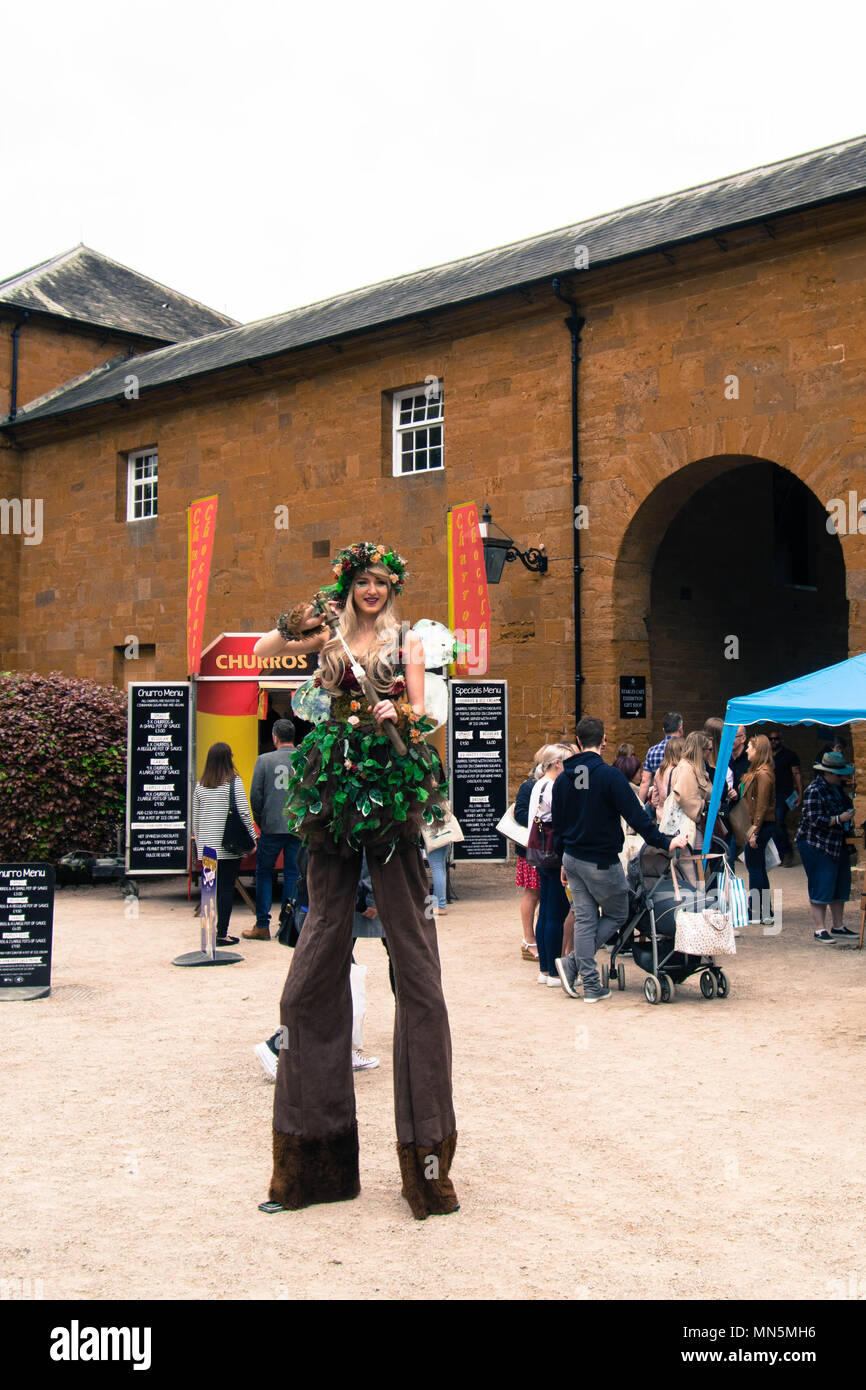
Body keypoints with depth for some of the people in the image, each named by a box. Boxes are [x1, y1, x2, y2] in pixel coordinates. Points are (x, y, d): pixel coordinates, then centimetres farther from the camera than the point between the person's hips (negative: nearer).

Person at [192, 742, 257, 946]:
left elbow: (195, 819, 13)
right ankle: (222, 934, -4)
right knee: (227, 887, -2)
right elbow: (244, 813, -8)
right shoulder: (234, 781, -6)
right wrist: (252, 838, 1)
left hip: (206, 846, 4)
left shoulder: (200, 785, 7)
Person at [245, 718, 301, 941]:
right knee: (293, 874, 8)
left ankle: (262, 926, 7)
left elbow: (255, 795, -3)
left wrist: (261, 821, 10)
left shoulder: (264, 760, -4)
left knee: (264, 873, 10)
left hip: (272, 827, -1)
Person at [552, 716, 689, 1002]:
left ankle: (591, 986, 8)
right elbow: (636, 815, -17)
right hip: (602, 861, -6)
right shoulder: (609, 775, -16)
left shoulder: (563, 779, 5)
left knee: (584, 919, 9)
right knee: (616, 916, 11)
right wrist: (665, 842, -9)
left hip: (573, 858, 6)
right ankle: (572, 963, 1)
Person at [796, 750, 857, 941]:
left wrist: (850, 815, 10)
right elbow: (815, 820, -21)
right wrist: (839, 819, -25)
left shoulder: (838, 788, 11)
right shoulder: (814, 790, -16)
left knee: (840, 887, 12)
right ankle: (819, 929, -3)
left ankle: (837, 926, 23)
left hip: (838, 846, 9)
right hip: (816, 846, -9)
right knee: (821, 888, -8)